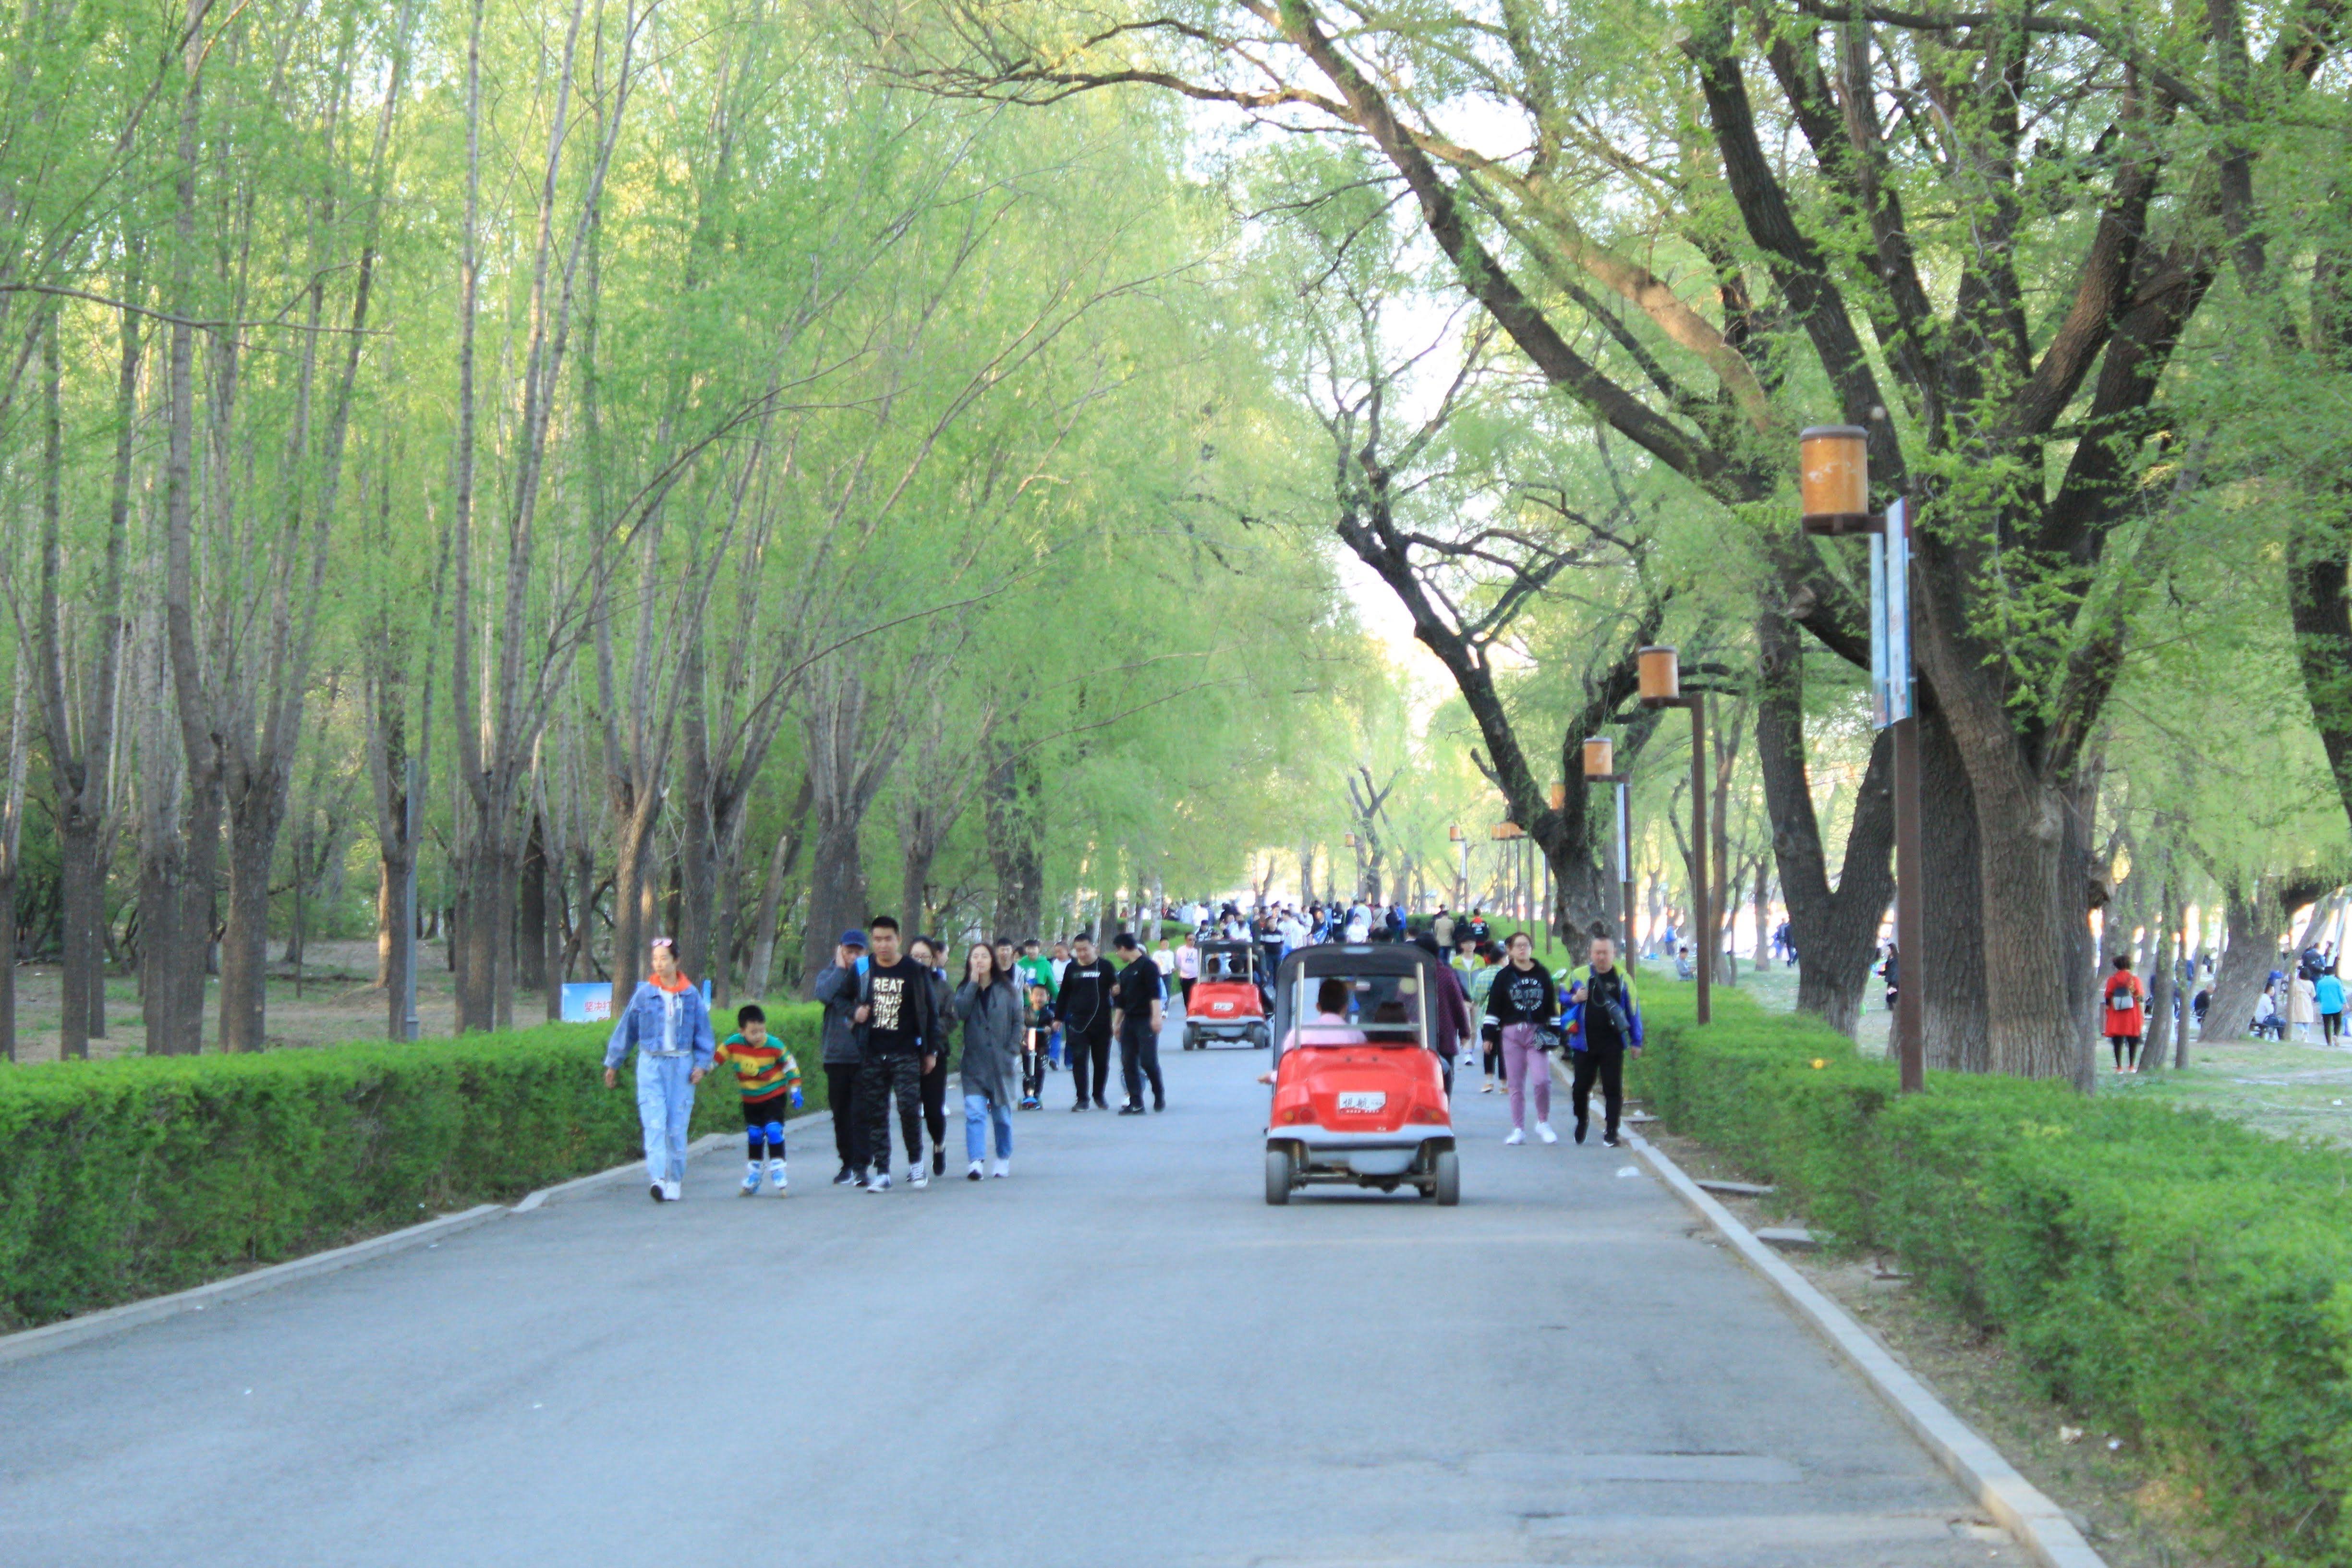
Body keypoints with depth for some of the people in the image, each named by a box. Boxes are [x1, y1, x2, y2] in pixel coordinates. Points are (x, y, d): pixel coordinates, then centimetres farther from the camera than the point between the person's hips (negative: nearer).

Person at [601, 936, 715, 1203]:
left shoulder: (690, 995, 3)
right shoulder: (644, 993, 2)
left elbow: (703, 1032, 9)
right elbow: (626, 1029, 11)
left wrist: (702, 1064, -2)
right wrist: (612, 1064, 14)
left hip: (681, 1065, 0)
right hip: (651, 1063, 0)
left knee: (677, 1126, 3)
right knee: (654, 1123, -12)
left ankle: (675, 1181, 14)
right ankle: (657, 1178, -21)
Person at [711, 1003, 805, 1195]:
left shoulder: (773, 1046, -20)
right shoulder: (733, 1044, -19)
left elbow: (790, 1066, -8)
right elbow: (714, 1058, -6)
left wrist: (795, 1091, -7)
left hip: (774, 1094, -3)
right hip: (750, 1098, 3)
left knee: (774, 1129, -16)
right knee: (753, 1134, 11)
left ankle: (777, 1169, -8)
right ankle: (754, 1170, 27)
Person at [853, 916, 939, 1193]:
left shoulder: (915, 972, 1)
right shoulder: (864, 970, 7)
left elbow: (929, 1012, 6)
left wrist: (931, 1050, 5)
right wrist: (856, 1012, -4)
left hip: (905, 1053, -3)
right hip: (873, 1055, 3)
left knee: (909, 1107, -13)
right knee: (875, 1114, 1)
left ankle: (916, 1162, 6)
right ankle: (881, 1172, 5)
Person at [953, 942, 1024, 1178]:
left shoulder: (1007, 989, 3)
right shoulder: (965, 989, 6)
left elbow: (1019, 1020, 5)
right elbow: (960, 1013, -14)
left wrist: (1013, 1050, -3)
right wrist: (973, 983, -12)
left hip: (1001, 1061, 0)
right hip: (974, 1061, 0)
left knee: (1002, 1112, 10)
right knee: (974, 1112, -13)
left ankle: (1004, 1159, 23)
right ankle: (975, 1161, -20)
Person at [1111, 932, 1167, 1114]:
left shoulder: (1148, 966, -4)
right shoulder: (1125, 973, 19)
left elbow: (1155, 994, -12)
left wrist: (1156, 1017, -20)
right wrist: (1116, 1023, 16)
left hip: (1146, 1021, -8)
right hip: (1129, 1022, 8)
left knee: (1148, 1061, -12)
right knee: (1128, 1063, 0)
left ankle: (1159, 1095, 8)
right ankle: (1136, 1103, 0)